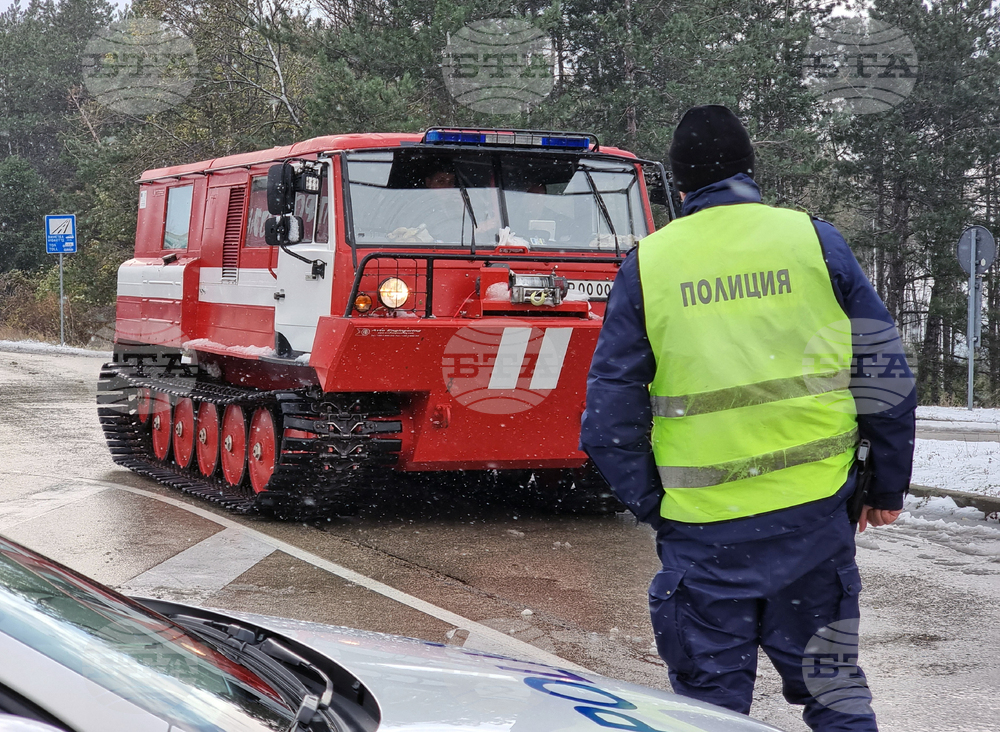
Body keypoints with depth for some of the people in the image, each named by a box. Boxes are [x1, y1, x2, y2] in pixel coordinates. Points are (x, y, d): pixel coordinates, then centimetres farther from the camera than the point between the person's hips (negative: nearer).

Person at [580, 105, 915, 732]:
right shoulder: (814, 240, 1)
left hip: (702, 525, -1)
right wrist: (888, 488, 12)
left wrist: (651, 505, 11)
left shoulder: (647, 264, 1)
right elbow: (885, 374, 3)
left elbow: (610, 409, 2)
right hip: (815, 509, 1)